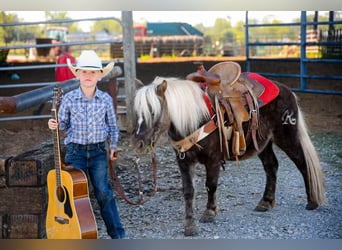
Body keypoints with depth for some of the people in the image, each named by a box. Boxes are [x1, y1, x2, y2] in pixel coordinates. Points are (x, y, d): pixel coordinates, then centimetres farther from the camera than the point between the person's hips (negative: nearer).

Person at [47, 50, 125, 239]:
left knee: (103, 192, 0)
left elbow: (112, 126, 8)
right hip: (75, 152, 0)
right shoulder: (69, 98, -4)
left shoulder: (106, 99, -2)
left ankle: (117, 234, 11)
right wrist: (55, 125, -15)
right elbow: (63, 123, 6)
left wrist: (113, 146, 4)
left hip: (98, 152, 0)